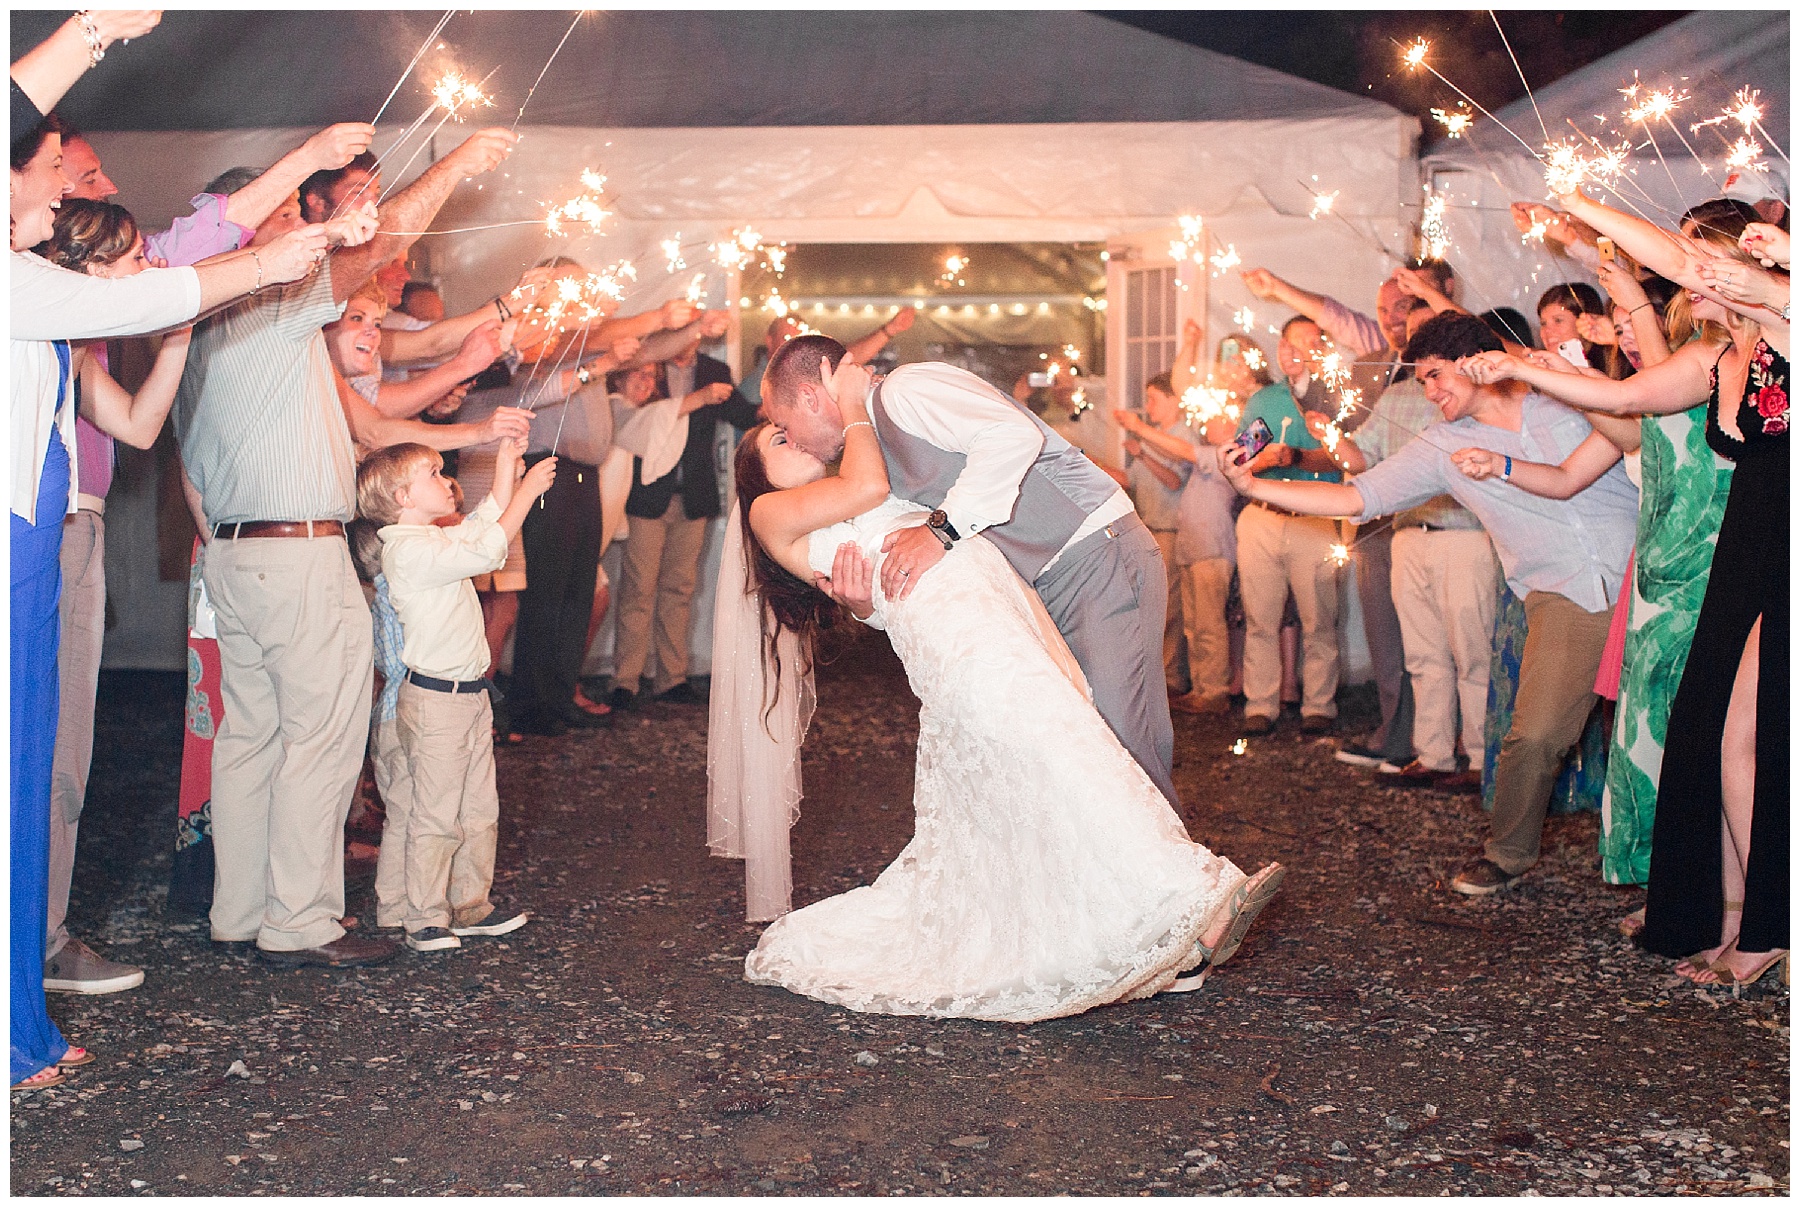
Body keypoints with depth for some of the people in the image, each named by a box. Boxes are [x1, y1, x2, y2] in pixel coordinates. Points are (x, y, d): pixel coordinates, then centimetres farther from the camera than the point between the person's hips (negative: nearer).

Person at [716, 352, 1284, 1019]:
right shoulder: (772, 512, 17)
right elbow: (867, 486, 2)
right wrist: (850, 404, 15)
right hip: (938, 611, -8)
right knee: (1049, 749, -21)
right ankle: (1190, 907, -29)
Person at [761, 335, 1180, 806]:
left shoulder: (904, 389, -10)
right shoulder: (877, 452, 18)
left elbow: (1015, 433, -27)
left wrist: (942, 528, -27)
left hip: (1100, 555, -10)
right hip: (1049, 582, 10)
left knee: (1121, 744, -14)